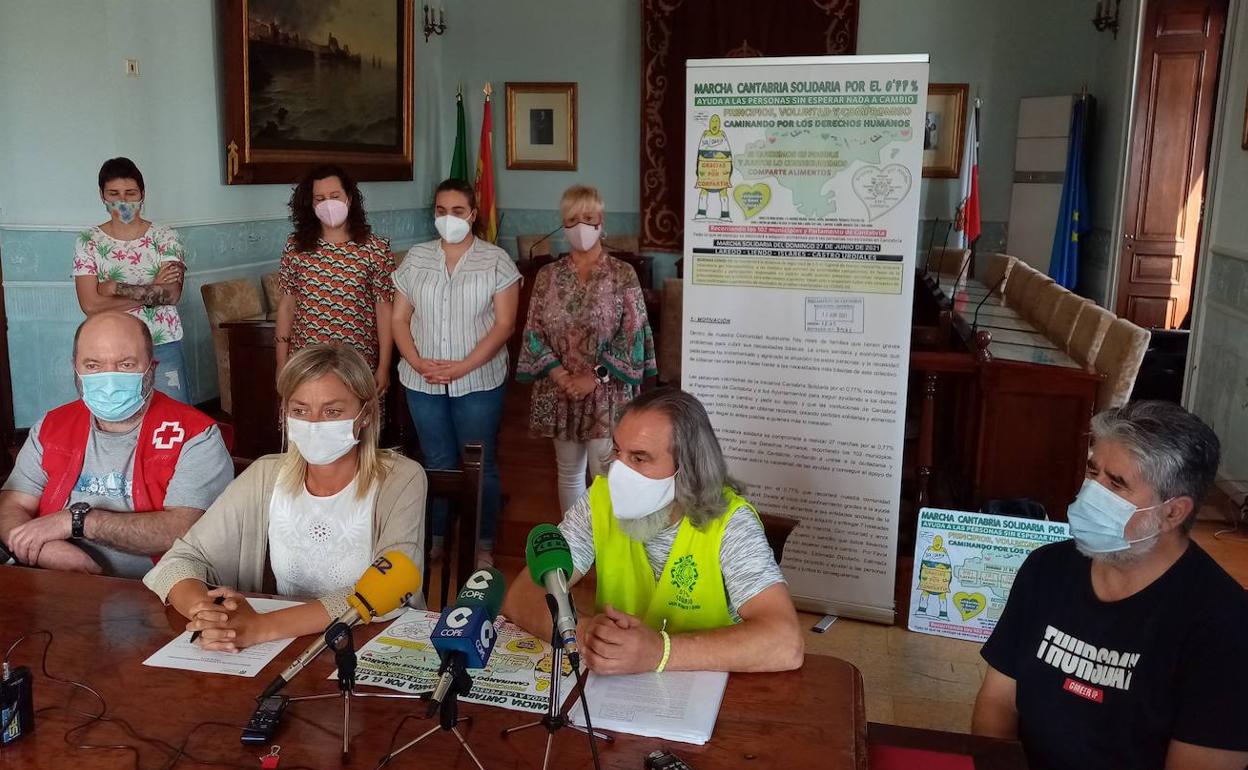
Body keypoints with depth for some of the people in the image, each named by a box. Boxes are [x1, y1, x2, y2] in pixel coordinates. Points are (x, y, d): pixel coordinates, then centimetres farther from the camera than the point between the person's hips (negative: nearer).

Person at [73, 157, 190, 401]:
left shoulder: (165, 238, -1)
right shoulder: (88, 242, 0)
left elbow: (172, 295, -14)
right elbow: (90, 304, -11)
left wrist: (116, 288, -13)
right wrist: (152, 290, -13)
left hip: (164, 347, 0)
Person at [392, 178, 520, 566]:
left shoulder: (495, 260, -4)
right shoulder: (416, 258, 6)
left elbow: (504, 324, -10)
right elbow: (399, 319, 6)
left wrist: (463, 367, -18)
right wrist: (418, 363, -11)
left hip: (478, 381, -3)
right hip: (423, 382, 3)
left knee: (481, 465, 5)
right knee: (437, 463, 14)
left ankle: (483, 545, 20)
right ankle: (434, 538, 30)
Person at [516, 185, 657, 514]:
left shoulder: (623, 274, -4)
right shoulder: (547, 276, 5)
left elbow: (632, 335, -8)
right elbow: (533, 333, 2)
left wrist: (596, 377, -14)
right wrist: (559, 375, -11)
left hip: (608, 391, -3)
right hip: (560, 391, 3)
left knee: (606, 475, -6)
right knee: (569, 471, 14)